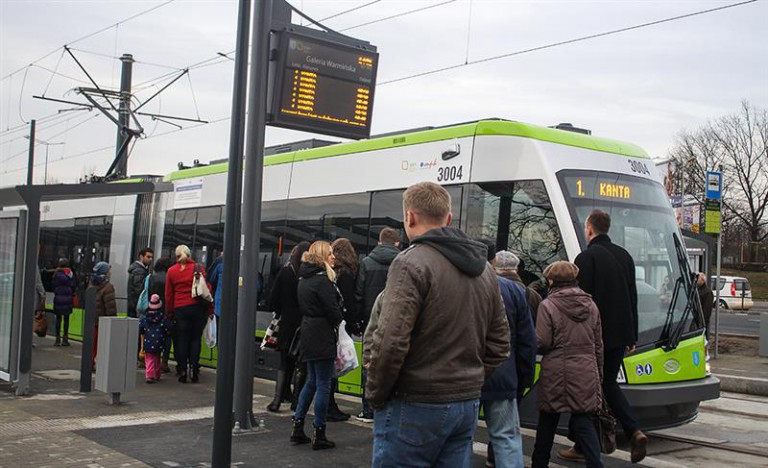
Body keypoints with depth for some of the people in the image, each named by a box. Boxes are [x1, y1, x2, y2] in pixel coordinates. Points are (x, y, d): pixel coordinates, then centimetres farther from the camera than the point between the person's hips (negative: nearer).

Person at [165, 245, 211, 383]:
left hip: (180, 309, 1)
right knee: (196, 338, 5)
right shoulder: (198, 268, 1)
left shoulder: (171, 271, 7)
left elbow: (168, 294, 10)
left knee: (182, 339, 6)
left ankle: (182, 371, 6)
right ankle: (193, 369, 1)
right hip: (197, 307, -1)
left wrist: (169, 312, 16)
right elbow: (207, 288, -2)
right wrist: (210, 308, 3)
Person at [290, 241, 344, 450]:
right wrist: (338, 324, 4)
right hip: (322, 336, -9)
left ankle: (298, 428, 20)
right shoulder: (322, 280, -16)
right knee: (323, 385, -2)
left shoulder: (304, 279, 12)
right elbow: (334, 310, -16)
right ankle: (319, 435, 3)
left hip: (308, 335, 9)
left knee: (312, 381, 18)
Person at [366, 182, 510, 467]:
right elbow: (499, 344, 16)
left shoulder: (411, 264, -14)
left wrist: (375, 395, -7)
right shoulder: (483, 268, 12)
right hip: (468, 405, 8)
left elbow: (391, 343, -21)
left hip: (416, 407, -7)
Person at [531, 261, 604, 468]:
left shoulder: (548, 306, -10)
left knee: (547, 422, 12)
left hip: (556, 375, -3)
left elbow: (542, 343, -13)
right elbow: (598, 345, 12)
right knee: (585, 422, 4)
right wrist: (598, 376, 19)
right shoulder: (590, 305, 7)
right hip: (586, 375, 4)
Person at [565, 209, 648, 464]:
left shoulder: (587, 257, -12)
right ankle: (634, 431, 2)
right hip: (621, 335, 7)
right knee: (609, 383, 19)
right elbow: (633, 298, 14)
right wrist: (632, 337, 20)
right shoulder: (624, 255, 11)